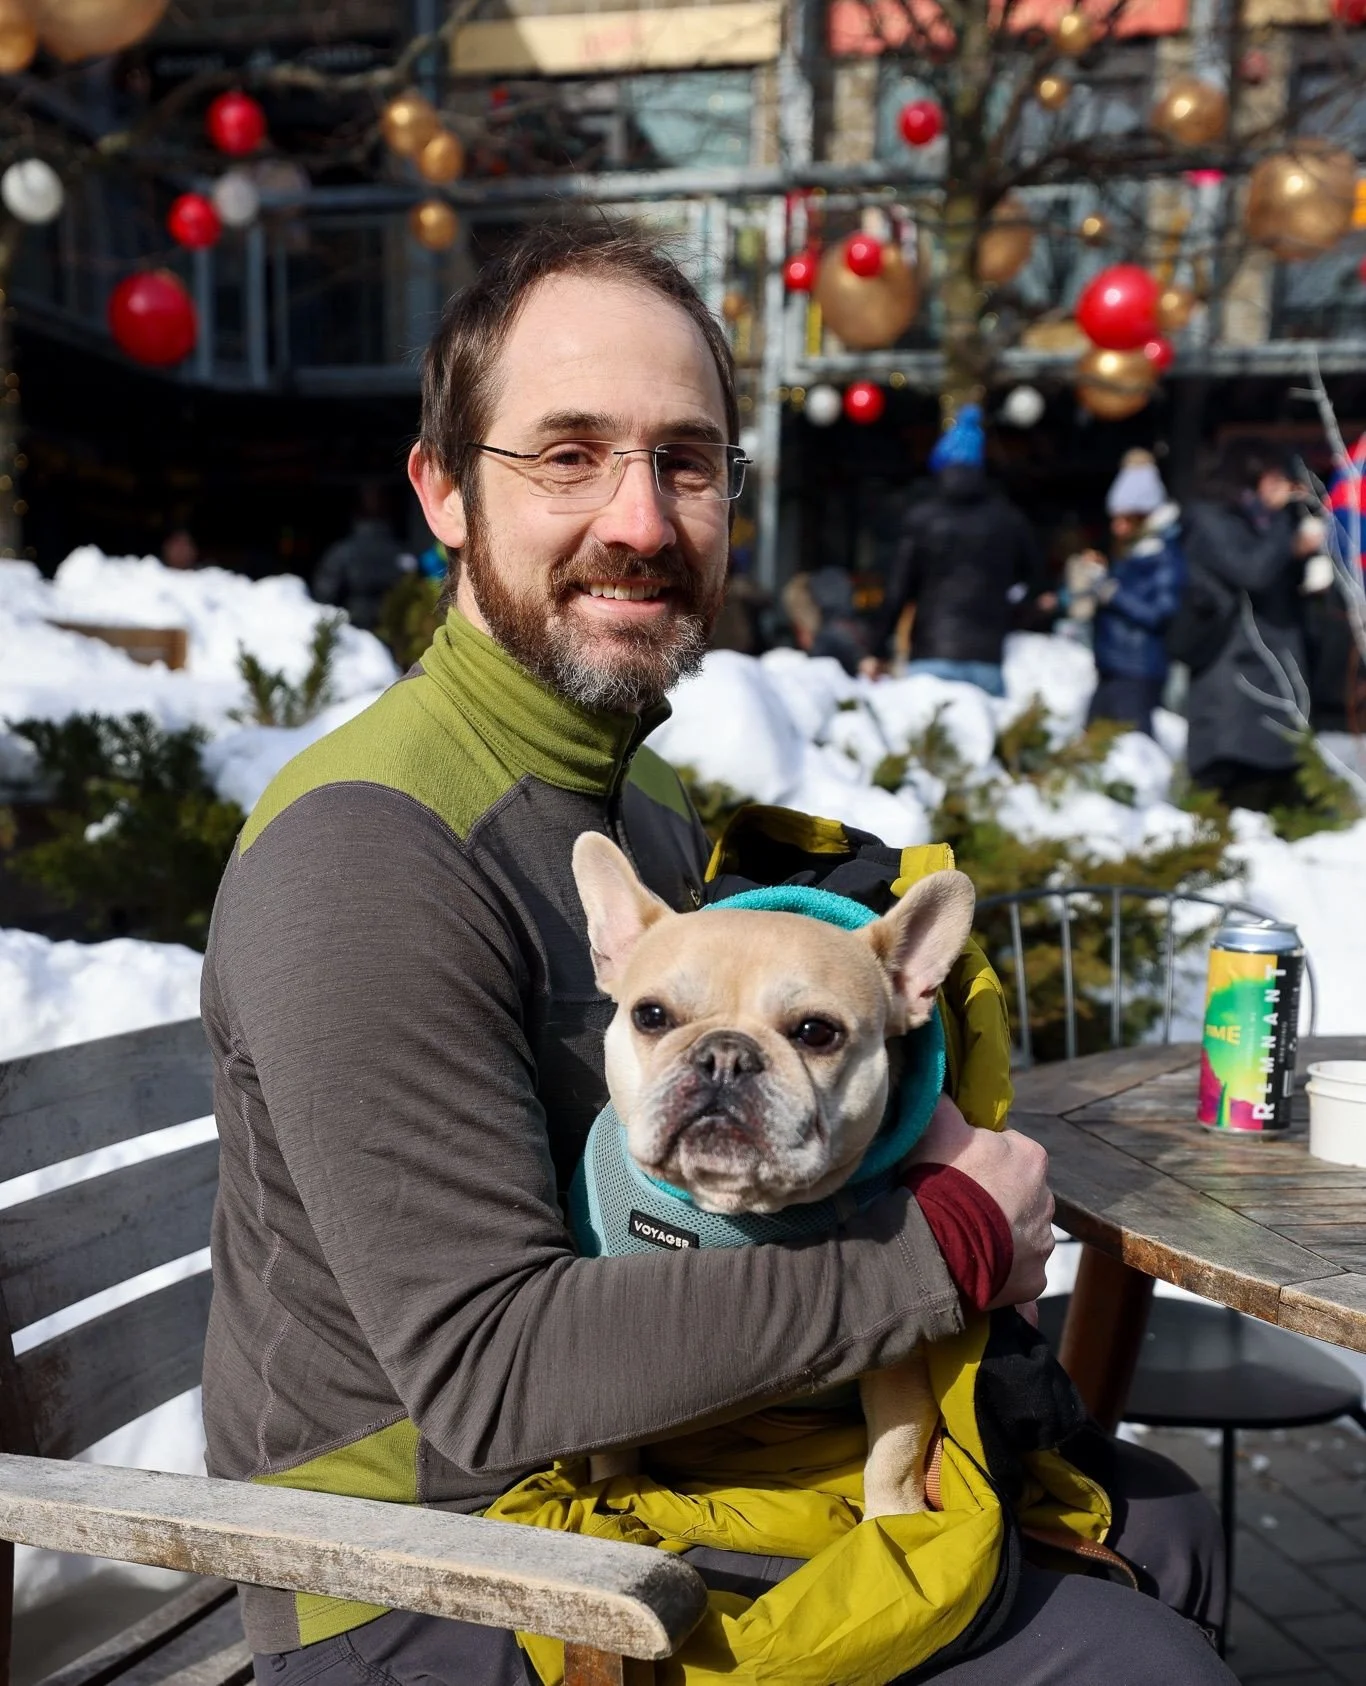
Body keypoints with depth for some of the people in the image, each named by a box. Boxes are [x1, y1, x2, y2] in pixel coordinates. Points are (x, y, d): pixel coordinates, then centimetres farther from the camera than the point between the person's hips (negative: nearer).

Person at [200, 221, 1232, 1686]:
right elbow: (495, 1372, -28)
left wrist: (900, 1129, -5)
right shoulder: (362, 854, -25)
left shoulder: (645, 800, 7)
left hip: (656, 1443, 9)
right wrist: (950, 1245, -21)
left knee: (1153, 1525, 17)